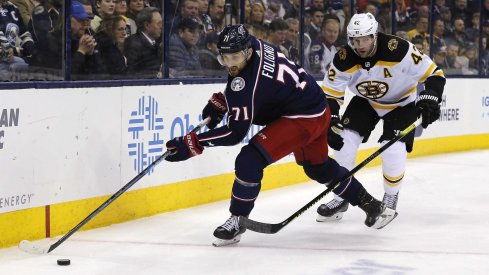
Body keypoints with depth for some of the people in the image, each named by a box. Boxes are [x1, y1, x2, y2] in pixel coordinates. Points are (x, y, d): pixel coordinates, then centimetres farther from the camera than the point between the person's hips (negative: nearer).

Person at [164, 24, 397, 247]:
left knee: (250, 160, -20)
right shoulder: (252, 44, -6)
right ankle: (372, 206, 46)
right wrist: (218, 102, 8)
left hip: (303, 119, -11)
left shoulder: (248, 82, -30)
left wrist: (191, 144, -30)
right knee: (319, 167, 30)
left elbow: (235, 133, -29)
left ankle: (237, 221, -6)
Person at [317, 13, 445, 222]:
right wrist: (331, 123, -27)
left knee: (393, 152, -20)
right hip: (365, 101, 3)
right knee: (344, 143, -11)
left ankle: (390, 200, 7)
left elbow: (434, 74, -23)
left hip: (401, 104, -3)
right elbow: (330, 94, -13)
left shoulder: (398, 50, -32)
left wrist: (429, 100, -35)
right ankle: (341, 198, 7)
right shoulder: (343, 60, -23)